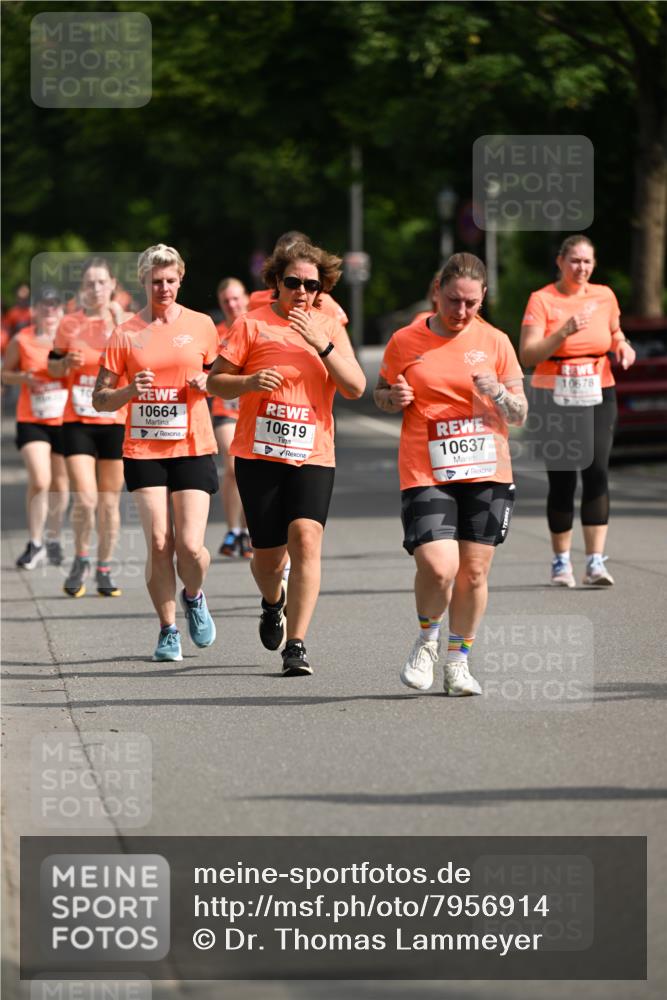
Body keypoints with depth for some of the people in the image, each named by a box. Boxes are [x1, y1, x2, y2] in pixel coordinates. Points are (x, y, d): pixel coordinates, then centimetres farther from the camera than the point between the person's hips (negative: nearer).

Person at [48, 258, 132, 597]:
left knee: (110, 501, 5)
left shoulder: (124, 321, 1)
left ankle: (104, 572, 16)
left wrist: (119, 325, -20)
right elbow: (53, 368, 13)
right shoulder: (69, 324, 4)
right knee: (85, 499, -12)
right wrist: (67, 362, -8)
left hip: (115, 422, 0)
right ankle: (81, 560, 11)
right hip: (77, 422, 0)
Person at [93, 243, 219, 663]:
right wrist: (131, 390, -15)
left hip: (193, 450, 0)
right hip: (143, 451, 0)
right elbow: (100, 399, 5)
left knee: (190, 545, -10)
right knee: (158, 543, -7)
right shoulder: (126, 334, 2)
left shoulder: (201, 325, 5)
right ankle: (168, 631, 10)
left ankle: (194, 596, 23)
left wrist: (207, 384, -5)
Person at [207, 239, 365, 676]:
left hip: (313, 455, 0)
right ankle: (273, 602, 41)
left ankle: (296, 645, -16)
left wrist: (321, 344, -14)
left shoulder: (330, 329, 9)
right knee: (268, 553, 4)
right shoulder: (253, 324, 3)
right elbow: (215, 381, 4)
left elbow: (355, 387, -2)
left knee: (306, 538, -19)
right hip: (259, 453, 0)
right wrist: (249, 382, -16)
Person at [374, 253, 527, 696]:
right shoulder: (405, 341, 2)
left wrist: (497, 393, -14)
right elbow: (381, 392, 17)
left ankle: (458, 662, 21)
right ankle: (428, 639, 14)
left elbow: (520, 415, 8)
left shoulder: (495, 342, 4)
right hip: (426, 473, -2)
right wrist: (394, 398, -7)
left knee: (474, 572, 2)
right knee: (438, 567, -17)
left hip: (486, 474, 2)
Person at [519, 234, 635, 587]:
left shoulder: (604, 296, 7)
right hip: (554, 399, -2)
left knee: (596, 471, -13)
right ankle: (561, 561, 13)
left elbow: (614, 334, 24)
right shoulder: (542, 300, -4)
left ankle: (595, 562, -14)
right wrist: (562, 333, -24)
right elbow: (528, 355, -11)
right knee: (561, 479, -1)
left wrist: (623, 347, 1)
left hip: (598, 397, 2)